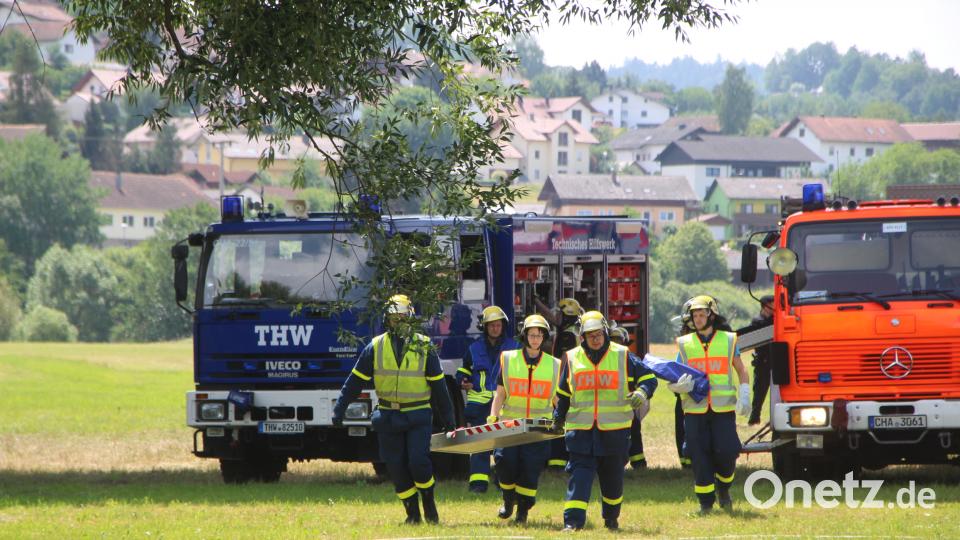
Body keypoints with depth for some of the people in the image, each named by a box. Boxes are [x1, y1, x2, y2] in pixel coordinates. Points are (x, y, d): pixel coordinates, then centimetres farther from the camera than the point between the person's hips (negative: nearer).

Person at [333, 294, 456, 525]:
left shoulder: (423, 348, 0)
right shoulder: (376, 347, 2)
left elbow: (438, 385, 6)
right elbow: (355, 381, 5)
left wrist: (448, 419, 8)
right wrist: (339, 410, -1)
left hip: (418, 417, -2)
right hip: (388, 417, 2)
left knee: (418, 461, -14)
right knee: (397, 468, 2)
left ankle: (429, 503, 9)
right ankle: (412, 513, 13)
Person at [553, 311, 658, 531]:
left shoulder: (622, 356, 0)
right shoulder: (573, 358, 7)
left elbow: (648, 378, 3)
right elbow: (563, 394, 19)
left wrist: (642, 393, -17)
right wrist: (558, 419, 19)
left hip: (615, 429, 0)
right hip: (580, 429, 0)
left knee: (613, 477, 11)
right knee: (579, 474, -10)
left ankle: (611, 517, 31)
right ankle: (573, 521, -15)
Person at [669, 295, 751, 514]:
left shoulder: (728, 341, 7)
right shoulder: (685, 344, 9)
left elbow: (742, 372, 14)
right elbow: (672, 381, 7)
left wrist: (744, 395, -1)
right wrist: (680, 385, -17)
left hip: (723, 409, -1)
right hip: (695, 411, 1)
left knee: (726, 452, -7)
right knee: (700, 456, -3)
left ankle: (723, 488, 21)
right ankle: (706, 501, 7)